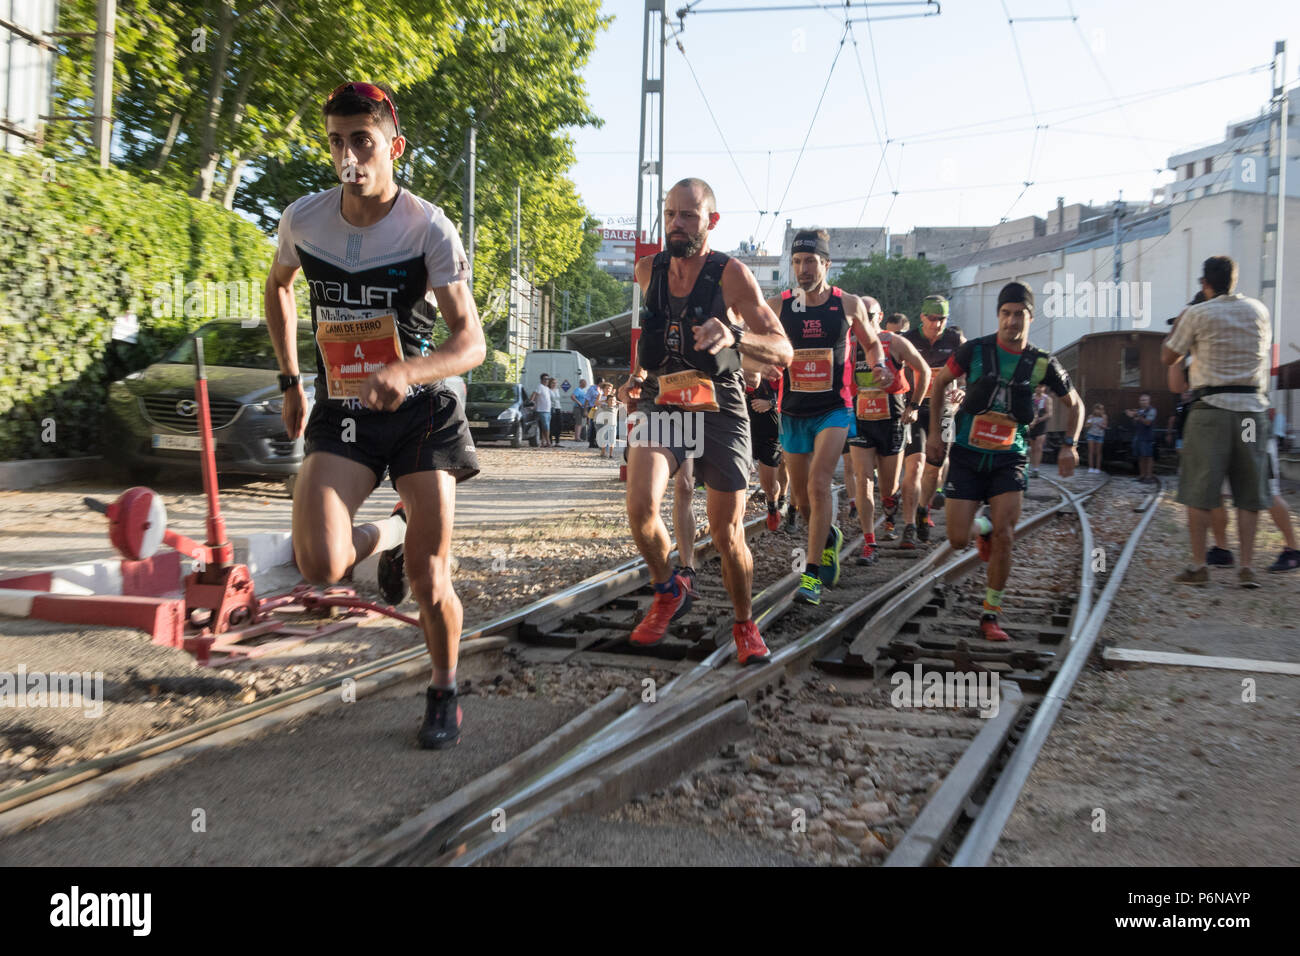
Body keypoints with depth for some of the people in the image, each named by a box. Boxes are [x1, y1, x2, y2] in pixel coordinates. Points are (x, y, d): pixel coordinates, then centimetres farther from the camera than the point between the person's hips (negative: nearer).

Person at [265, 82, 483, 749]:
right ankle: (390, 534, 18)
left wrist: (406, 372, -39)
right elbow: (277, 287, 20)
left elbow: (471, 342, -19)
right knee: (320, 566, -18)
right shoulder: (303, 219, -2)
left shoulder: (428, 228, -14)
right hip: (340, 413, 3)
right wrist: (290, 381, 16)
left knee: (429, 583, -4)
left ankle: (443, 692, 25)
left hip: (421, 412, -2)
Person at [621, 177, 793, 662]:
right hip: (660, 403, 3)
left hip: (719, 409, -2)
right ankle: (668, 591, 8)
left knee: (728, 536, 1)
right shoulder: (648, 270, 3)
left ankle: (745, 623, 28)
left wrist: (734, 336, -36)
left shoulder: (731, 274, -11)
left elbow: (783, 352, -18)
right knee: (640, 508, -22)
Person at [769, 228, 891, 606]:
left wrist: (881, 366, -8)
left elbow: (871, 343, 13)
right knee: (800, 495, 11)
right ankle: (829, 537, 43)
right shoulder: (778, 306, -2)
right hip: (793, 412, 3)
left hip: (834, 409, -3)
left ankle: (812, 574, -13)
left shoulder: (849, 305, -3)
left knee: (819, 484, -19)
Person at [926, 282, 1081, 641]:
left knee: (1004, 536, -15)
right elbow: (940, 382, 9)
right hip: (967, 454, 0)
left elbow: (1074, 403, 14)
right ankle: (981, 527, 35)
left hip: (1009, 458, 0)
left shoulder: (1042, 363, -1)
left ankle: (990, 616, 1)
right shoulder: (975, 350, -5)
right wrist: (935, 430, 4)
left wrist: (1069, 444, 1)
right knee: (958, 540, -5)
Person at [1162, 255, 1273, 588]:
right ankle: (1247, 566, 5)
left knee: (1200, 489, 2)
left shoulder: (1197, 314, -4)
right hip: (1253, 407, 3)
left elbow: (1168, 356, 7)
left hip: (1212, 407, -3)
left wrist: (1180, 320, 20)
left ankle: (1198, 565, 2)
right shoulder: (1258, 310, 10)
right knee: (1249, 492, 7)